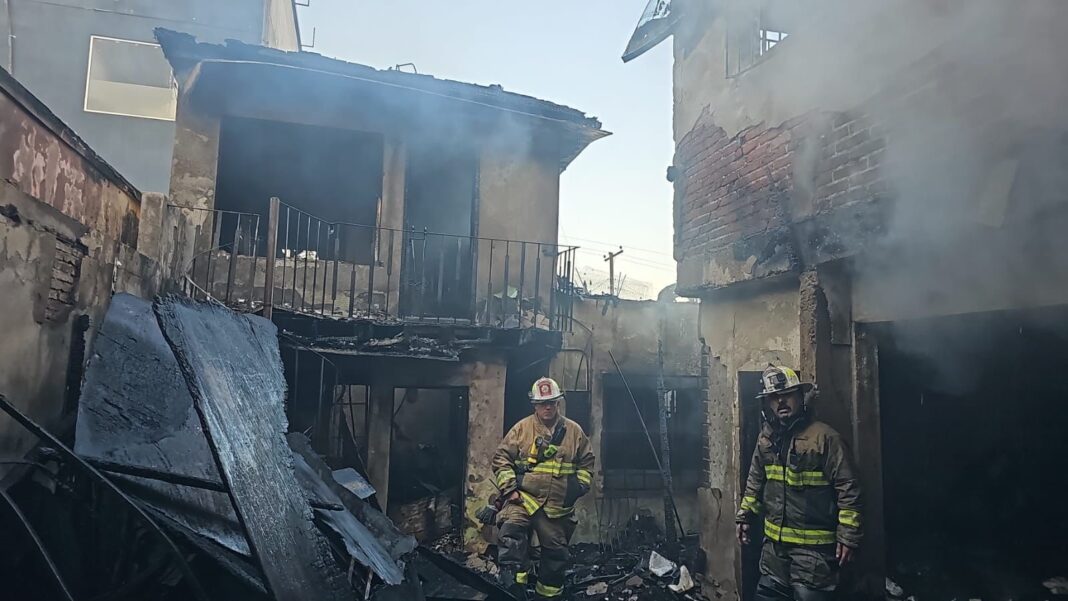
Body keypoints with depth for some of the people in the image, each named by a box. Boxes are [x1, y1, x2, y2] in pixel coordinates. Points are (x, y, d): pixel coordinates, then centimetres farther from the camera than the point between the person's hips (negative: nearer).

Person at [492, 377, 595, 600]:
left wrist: (579, 486, 1)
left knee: (556, 553, 12)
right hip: (524, 498, -2)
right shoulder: (522, 428, 0)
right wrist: (509, 488, -8)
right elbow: (501, 458, 0)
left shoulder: (574, 431, 5)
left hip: (558, 506, 2)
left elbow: (586, 462, 14)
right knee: (511, 535, -28)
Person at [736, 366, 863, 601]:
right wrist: (745, 516, 15)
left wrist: (848, 536, -15)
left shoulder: (824, 436, -14)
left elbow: (848, 489, -13)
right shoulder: (766, 438, 6)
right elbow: (755, 481, 18)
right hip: (774, 542, 6)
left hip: (813, 545, -6)